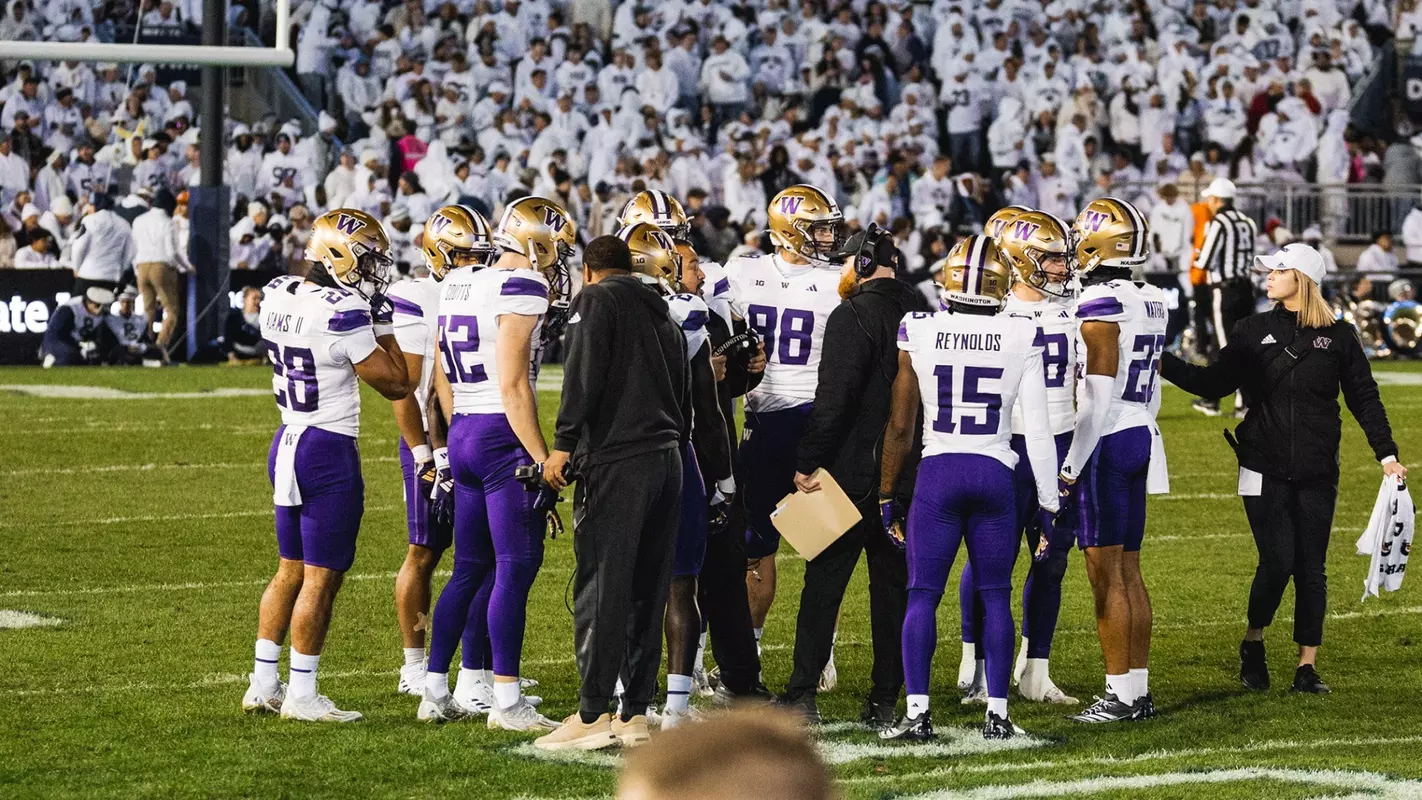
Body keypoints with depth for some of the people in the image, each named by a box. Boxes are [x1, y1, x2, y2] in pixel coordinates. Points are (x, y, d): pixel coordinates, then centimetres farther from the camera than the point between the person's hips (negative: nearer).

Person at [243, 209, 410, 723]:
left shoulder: (277, 297, 4)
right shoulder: (343, 314, -20)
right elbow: (395, 384, -12)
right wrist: (382, 320, -7)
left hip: (287, 444, 8)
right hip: (329, 453, -8)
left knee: (291, 570, 17)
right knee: (322, 577, 0)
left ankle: (262, 685, 20)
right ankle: (301, 695, 5)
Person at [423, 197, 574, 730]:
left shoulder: (457, 287, 14)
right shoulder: (521, 289, -12)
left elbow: (443, 379, 19)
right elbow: (512, 385, -18)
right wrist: (542, 461, -17)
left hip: (462, 435, 9)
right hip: (503, 437, -9)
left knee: (471, 568, 16)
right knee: (516, 567, -5)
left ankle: (436, 691, 18)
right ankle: (506, 702, -6)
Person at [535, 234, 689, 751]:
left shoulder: (596, 301, 0)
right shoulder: (663, 314, 22)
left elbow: (584, 377, -12)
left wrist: (562, 445, -12)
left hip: (615, 459, -7)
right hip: (667, 459, 7)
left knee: (600, 589, -6)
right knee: (649, 592, 9)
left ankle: (593, 715, -7)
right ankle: (636, 714, 10)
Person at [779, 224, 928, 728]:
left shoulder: (854, 317, -12)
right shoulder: (922, 313, 9)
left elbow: (833, 401, -17)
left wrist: (807, 462, -10)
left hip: (854, 472, -6)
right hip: (911, 474, 6)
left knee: (824, 582, 2)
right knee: (894, 586, 9)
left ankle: (803, 692, 2)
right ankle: (885, 700, 10)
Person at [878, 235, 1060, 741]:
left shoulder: (918, 333, -3)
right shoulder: (1021, 338, -2)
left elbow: (900, 427, 1)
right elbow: (1037, 429, -1)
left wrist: (887, 495, 11)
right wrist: (1049, 500, 8)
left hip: (937, 473, -1)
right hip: (995, 472, 1)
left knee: (923, 595, 4)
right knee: (995, 595, 9)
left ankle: (917, 712, -2)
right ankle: (997, 713, 8)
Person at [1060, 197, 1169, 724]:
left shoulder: (1100, 304, -16)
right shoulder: (1149, 303, 12)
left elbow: (1099, 393, -19)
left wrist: (1072, 464, -16)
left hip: (1106, 443, -9)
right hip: (1142, 438, 9)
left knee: (1107, 574, -5)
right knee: (1128, 571, 12)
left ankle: (1120, 695, -4)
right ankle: (1139, 690, 15)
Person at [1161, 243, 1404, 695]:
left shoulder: (1338, 336, 2)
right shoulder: (1255, 331, 5)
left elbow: (1364, 399, 5)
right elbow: (1214, 383, 6)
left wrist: (1387, 455, -1)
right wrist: (1164, 365, -5)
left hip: (1316, 473, 1)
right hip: (1264, 470, -1)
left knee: (1311, 568, 3)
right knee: (1277, 561, -10)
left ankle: (1307, 668, 11)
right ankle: (1253, 644, 15)